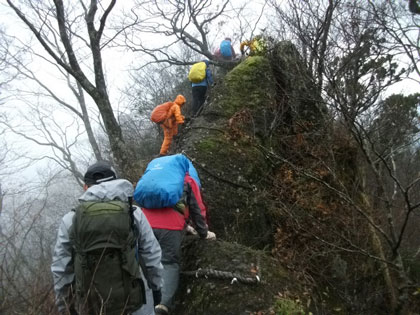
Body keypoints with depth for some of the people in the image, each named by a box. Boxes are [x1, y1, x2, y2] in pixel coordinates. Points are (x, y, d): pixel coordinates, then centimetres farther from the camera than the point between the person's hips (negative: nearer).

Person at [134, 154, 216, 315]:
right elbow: (197, 209, 16)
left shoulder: (153, 172, 32)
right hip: (171, 226, -4)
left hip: (147, 224, 4)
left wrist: (185, 226, 44)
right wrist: (203, 233, 29)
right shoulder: (188, 180, 17)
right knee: (170, 262, 3)